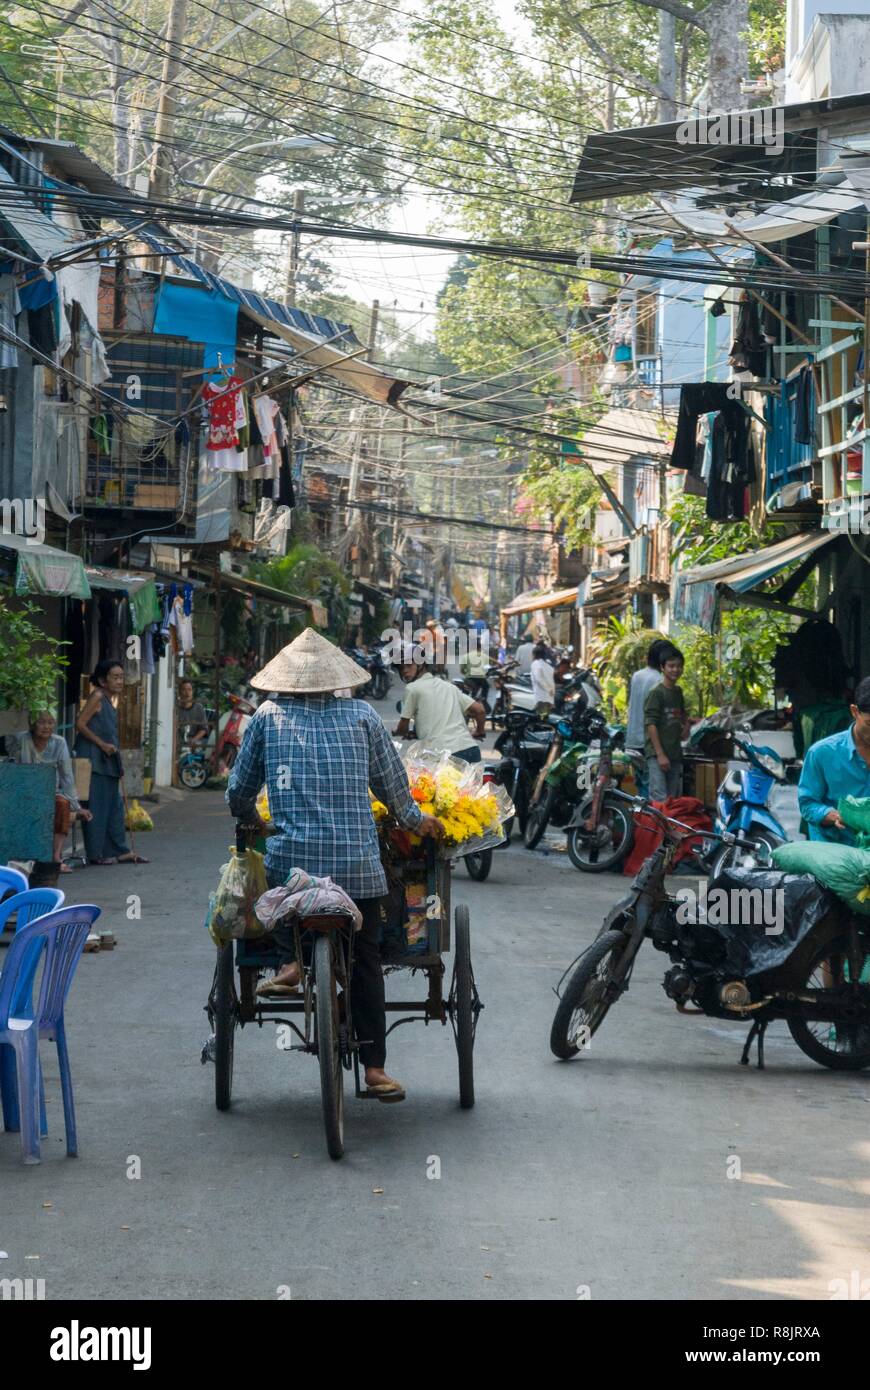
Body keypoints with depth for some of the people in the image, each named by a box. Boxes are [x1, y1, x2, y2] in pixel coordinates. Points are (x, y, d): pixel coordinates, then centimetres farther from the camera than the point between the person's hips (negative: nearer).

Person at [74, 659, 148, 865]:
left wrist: (118, 765, 16)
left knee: (114, 806, 12)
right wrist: (102, 744, -18)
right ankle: (96, 853, -1)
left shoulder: (109, 700, 16)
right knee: (97, 806, -5)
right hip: (94, 759, -9)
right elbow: (80, 724, -16)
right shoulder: (97, 697, -10)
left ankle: (120, 850, 17)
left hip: (107, 760, 9)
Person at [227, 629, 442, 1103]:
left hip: (290, 858, 0)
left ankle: (288, 963, 8)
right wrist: (416, 821, 31)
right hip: (357, 863, 1)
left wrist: (249, 817, 35)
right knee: (364, 962, 12)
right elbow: (392, 784, 12)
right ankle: (375, 1067, 10)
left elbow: (239, 792, 13)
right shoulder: (361, 715, 6)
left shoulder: (267, 717, 6)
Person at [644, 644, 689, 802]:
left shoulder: (678, 691, 14)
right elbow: (651, 724, -14)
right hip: (657, 753, -8)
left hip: (675, 753, 8)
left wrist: (686, 725, 12)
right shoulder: (656, 693, -9)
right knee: (659, 801, -17)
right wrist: (660, 755, -19)